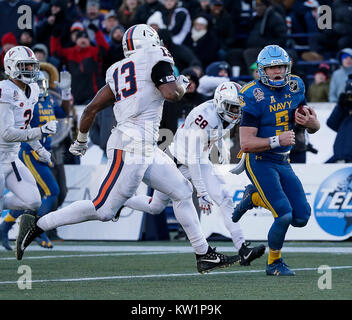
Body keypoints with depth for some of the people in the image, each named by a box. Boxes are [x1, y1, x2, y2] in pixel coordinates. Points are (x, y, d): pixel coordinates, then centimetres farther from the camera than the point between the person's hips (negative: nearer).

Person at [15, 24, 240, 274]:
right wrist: (181, 85, 8)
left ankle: (205, 256, 17)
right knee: (104, 209, -10)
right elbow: (171, 94, -15)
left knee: (182, 192, 14)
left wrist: (81, 140, 30)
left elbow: (92, 108, 16)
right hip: (132, 145, -9)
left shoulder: (118, 71, 18)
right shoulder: (156, 58, -2)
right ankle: (36, 226, -6)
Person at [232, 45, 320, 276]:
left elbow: (315, 127, 10)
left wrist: (311, 122, -14)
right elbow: (246, 143, -20)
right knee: (284, 216, -18)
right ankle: (274, 263, 6)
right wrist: (277, 140, -31)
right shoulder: (254, 96, -17)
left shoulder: (294, 87, 2)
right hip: (259, 163, -6)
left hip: (283, 163, 6)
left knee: (301, 218, 0)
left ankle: (255, 197, 22)